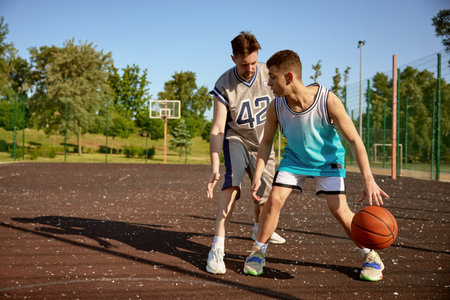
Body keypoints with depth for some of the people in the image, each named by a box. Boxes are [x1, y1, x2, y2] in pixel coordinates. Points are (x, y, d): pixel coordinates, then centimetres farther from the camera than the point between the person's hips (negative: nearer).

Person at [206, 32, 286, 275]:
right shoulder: (224, 85, -22)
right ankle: (217, 247, -31)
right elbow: (217, 129, -26)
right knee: (233, 182, -29)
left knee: (267, 193, 11)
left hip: (262, 141, 4)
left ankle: (259, 229, 44)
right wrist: (214, 168, -36)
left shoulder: (268, 74, -14)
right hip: (235, 138, -4)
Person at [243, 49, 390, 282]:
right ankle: (258, 251, 9)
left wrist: (368, 180, -29)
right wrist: (257, 175, -15)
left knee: (339, 209, -11)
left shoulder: (328, 101, -32)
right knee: (274, 199, -12)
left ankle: (370, 255, 12)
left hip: (328, 159, -2)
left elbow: (354, 140, -25)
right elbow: (266, 142, -5)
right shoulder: (276, 107, -23)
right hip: (294, 158, 3)